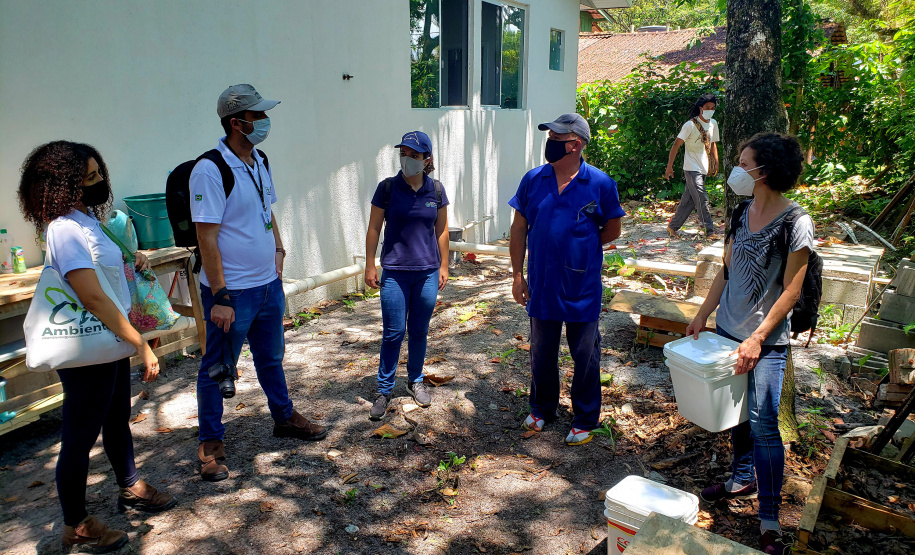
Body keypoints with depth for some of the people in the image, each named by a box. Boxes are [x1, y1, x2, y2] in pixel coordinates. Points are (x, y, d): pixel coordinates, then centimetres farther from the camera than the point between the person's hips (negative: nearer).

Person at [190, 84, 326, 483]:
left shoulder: (259, 161, 7)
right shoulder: (210, 170, -19)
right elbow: (206, 238, -20)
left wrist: (278, 251, 11)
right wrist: (219, 297, -21)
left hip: (269, 284, 8)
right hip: (231, 292, -8)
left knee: (271, 356, 23)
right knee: (218, 368, 8)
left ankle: (284, 417, 41)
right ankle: (210, 443, 25)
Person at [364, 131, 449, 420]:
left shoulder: (436, 190, 1)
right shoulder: (387, 188, -5)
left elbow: (442, 230, 9)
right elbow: (374, 228, 0)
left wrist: (444, 266, 9)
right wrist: (370, 266, 0)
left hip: (427, 272, 2)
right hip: (395, 273, -2)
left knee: (419, 331, 12)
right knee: (393, 333, 0)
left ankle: (415, 382, 31)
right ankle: (384, 390, 16)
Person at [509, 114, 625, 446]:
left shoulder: (600, 184, -8)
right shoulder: (533, 179, -1)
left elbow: (612, 230, 4)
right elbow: (519, 230, 4)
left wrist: (579, 245, -1)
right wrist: (517, 275, 2)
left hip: (582, 289, -2)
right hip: (542, 287, 3)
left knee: (585, 358, 10)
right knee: (541, 355, 17)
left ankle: (585, 421, 29)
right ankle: (542, 409, 39)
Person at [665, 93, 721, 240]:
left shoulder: (713, 124, 10)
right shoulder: (691, 125, -11)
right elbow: (676, 145, -11)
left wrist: (716, 163, 13)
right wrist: (669, 166, -14)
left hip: (703, 168, 7)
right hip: (692, 168, -7)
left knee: (688, 200, 9)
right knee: (702, 199, -11)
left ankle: (673, 226, 19)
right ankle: (710, 232, -8)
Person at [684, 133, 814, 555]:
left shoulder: (797, 223, -15)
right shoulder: (743, 214, 4)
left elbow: (790, 292, -14)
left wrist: (757, 339, -17)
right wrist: (702, 315, 9)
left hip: (766, 340, -6)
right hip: (728, 329, 6)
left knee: (763, 423, -4)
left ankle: (769, 520, 8)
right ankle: (743, 478, 39)